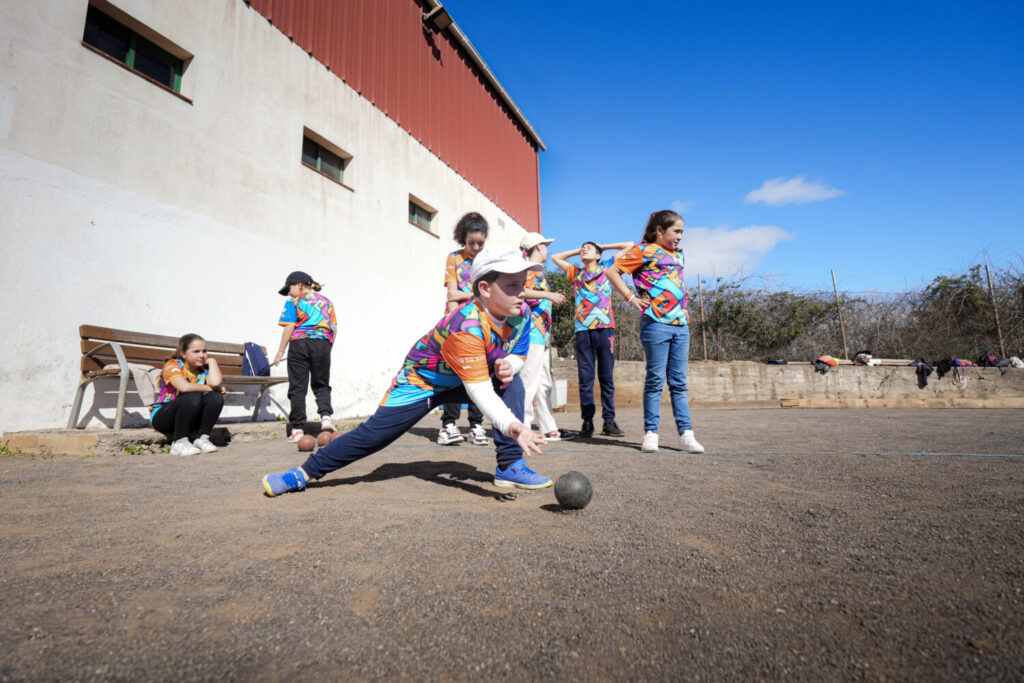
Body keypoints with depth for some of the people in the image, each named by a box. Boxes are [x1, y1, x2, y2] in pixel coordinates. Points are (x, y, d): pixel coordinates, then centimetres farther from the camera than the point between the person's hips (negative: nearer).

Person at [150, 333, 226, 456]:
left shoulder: (204, 369, -1)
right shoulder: (173, 365, -12)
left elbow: (215, 382, -26)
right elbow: (184, 387, -33)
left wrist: (211, 360, -12)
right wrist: (209, 388, -21)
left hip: (189, 419, 4)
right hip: (161, 417, -4)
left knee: (216, 397, -20)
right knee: (193, 397, -33)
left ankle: (202, 438, -14)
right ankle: (179, 442, -22)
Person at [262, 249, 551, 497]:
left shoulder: (521, 313, -17)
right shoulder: (467, 327, -39)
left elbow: (518, 354, -1)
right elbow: (480, 391, -44)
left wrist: (508, 366, -25)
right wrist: (511, 426, -58)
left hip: (460, 382, 6)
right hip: (421, 380, -6)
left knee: (511, 383, -17)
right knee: (373, 434, -8)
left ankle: (510, 466, -11)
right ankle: (305, 472, 12)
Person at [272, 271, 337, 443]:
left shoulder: (294, 301, 5)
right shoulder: (326, 301, 18)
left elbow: (289, 327, -4)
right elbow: (334, 329, 13)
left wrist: (281, 351, -1)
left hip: (299, 344, -3)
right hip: (322, 344, 3)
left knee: (297, 387, 3)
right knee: (321, 385, 13)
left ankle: (297, 429, 4)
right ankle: (326, 415, -11)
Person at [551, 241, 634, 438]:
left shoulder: (606, 267, 16)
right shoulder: (576, 273, 23)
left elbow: (630, 245, 20)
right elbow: (555, 257, 35)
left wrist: (602, 247, 25)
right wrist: (577, 251, 30)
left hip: (604, 328, -2)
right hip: (583, 329, 2)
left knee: (607, 377, 0)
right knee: (585, 378, -1)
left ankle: (609, 421, 3)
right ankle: (587, 422, 3)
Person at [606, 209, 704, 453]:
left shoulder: (678, 254, 20)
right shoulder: (645, 251, -1)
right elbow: (612, 271, -6)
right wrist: (631, 297, -8)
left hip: (681, 324, 7)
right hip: (656, 323, -7)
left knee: (679, 382, 6)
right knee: (655, 380, -2)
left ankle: (686, 434, 8)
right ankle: (650, 434, 7)